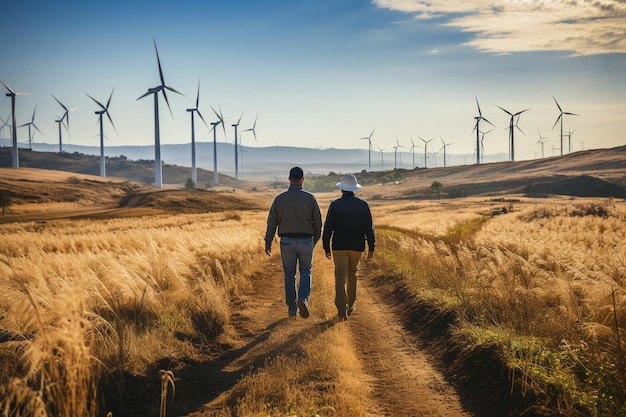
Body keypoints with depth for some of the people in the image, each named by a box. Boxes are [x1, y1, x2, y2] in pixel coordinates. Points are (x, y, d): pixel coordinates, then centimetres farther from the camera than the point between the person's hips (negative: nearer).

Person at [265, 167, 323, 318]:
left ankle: (292, 309, 17)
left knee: (289, 275, 13)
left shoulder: (280, 198, -4)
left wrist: (268, 242, 8)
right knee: (305, 272, 17)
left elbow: (272, 222, -2)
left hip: (287, 242, 1)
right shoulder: (310, 198, -6)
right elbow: (318, 222, -2)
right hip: (306, 241, -1)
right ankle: (303, 299, -7)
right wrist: (315, 239, 15)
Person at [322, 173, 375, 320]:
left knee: (341, 278, -2)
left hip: (339, 246, -2)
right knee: (352, 274, 21)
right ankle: (350, 305, 29)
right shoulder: (363, 205, -2)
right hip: (357, 246, 2)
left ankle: (342, 309, -15)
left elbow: (328, 228, -6)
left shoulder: (335, 205, -6)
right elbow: (369, 228, -2)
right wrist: (371, 248, 4)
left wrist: (326, 248, 3)